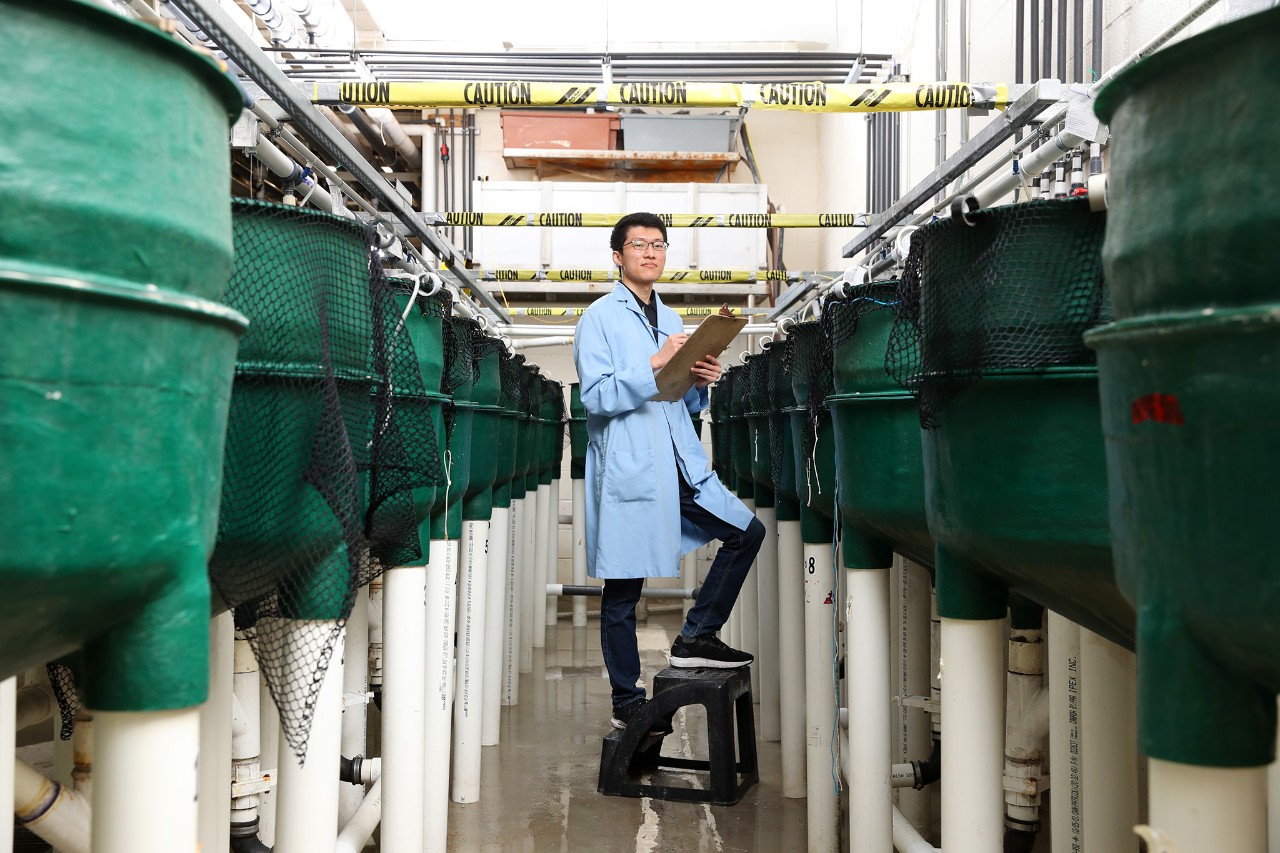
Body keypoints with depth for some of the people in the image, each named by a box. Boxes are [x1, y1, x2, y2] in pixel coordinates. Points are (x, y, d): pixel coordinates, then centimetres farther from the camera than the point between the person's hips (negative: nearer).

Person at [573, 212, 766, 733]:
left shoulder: (671, 320, 19)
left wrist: (700, 382, 0)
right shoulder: (599, 318, -3)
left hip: (681, 466, 7)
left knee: (748, 532, 1)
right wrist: (655, 364, -21)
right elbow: (596, 397, -15)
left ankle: (696, 637, 12)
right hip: (627, 469, -7)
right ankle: (627, 703, 15)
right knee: (623, 590, 2)